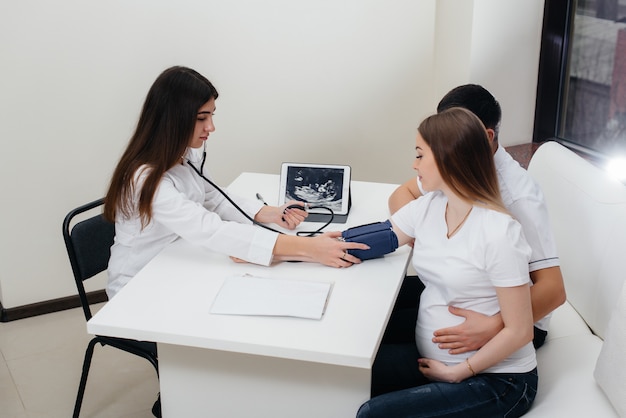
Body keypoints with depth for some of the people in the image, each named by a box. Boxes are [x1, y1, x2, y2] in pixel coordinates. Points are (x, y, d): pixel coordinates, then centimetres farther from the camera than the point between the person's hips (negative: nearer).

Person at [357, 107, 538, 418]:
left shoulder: (498, 232, -22)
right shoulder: (428, 207, 0)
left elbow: (519, 331, -18)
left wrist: (457, 372, -16)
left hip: (496, 379, -7)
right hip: (430, 358, 7)